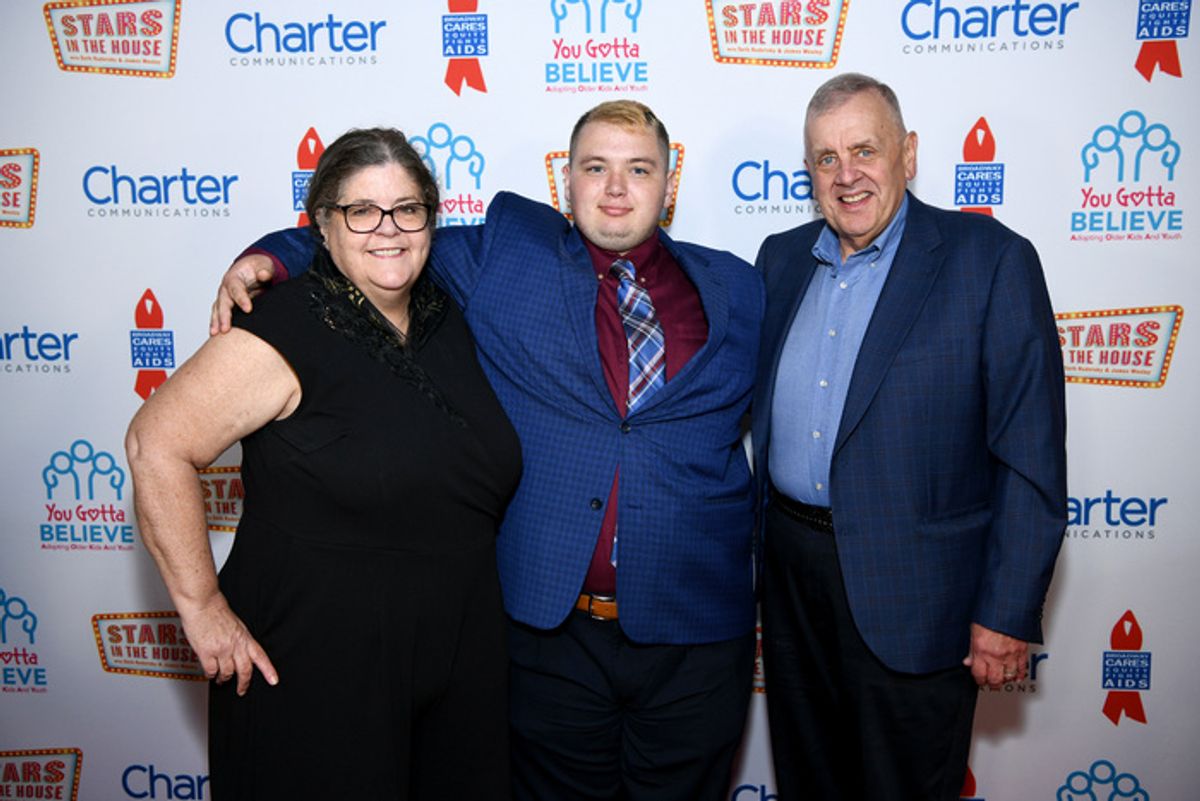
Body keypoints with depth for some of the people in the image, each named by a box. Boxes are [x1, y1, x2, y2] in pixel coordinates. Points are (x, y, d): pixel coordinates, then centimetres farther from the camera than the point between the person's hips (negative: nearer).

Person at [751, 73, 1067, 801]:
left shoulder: (991, 261, -11)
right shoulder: (782, 258, 6)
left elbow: (1032, 457, -12)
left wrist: (1008, 615, -13)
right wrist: (767, 538, 8)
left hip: (910, 591, -4)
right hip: (789, 570, 5)